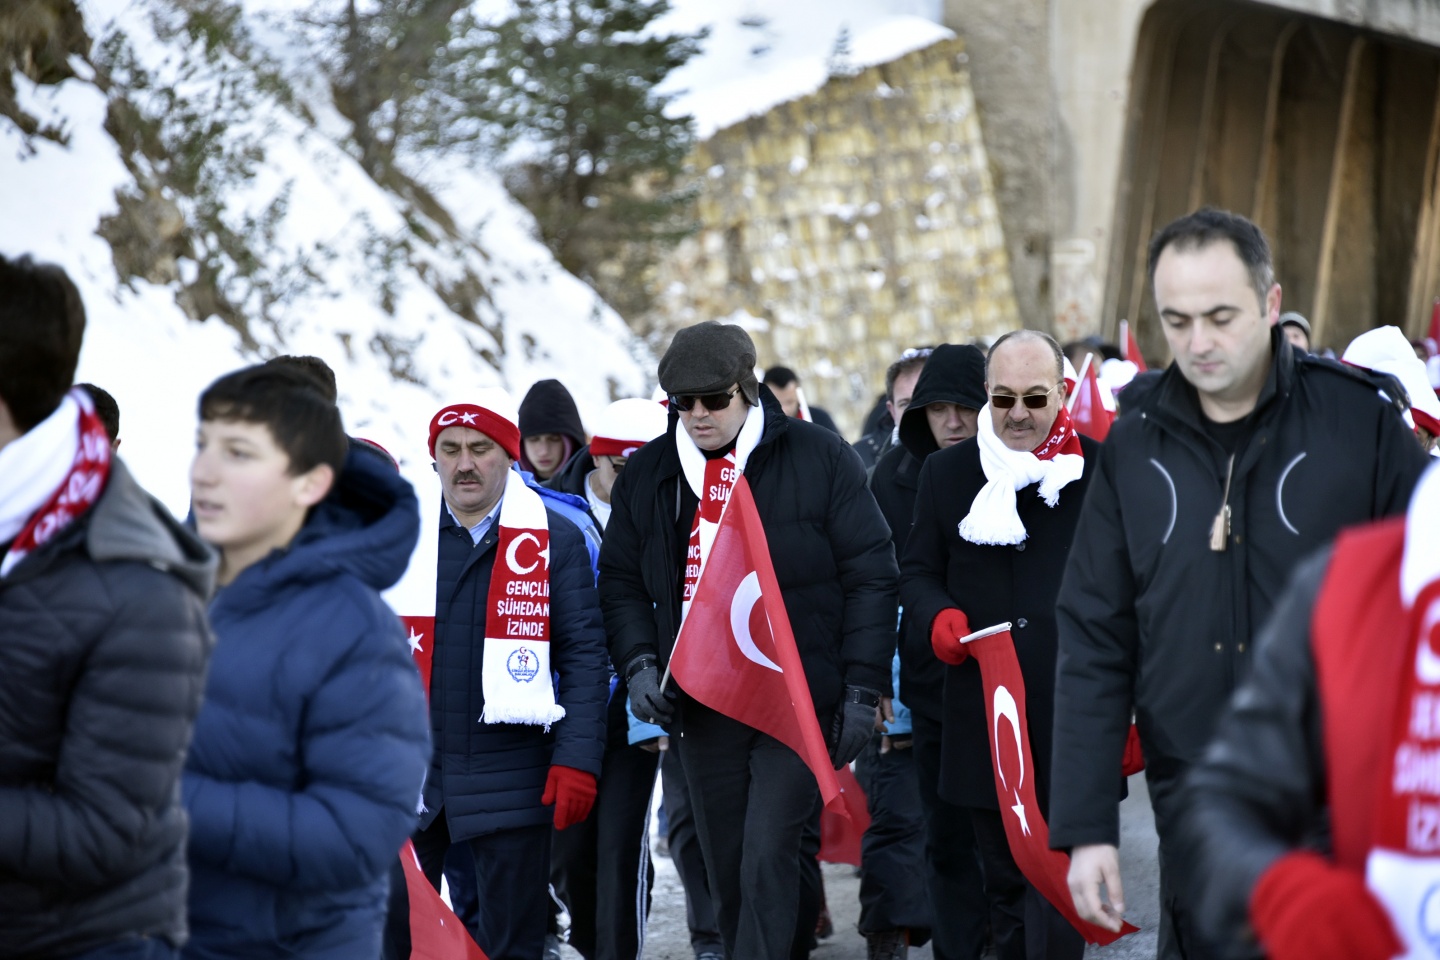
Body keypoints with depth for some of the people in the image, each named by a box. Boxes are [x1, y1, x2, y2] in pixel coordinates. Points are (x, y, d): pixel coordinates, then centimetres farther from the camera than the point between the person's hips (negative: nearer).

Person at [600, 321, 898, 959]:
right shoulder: (647, 475, 7)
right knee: (727, 874, 9)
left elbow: (870, 576, -2)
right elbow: (620, 582, 15)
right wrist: (639, 664, -2)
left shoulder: (819, 458, -4)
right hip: (702, 708, 4)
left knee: (767, 862, -15)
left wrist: (862, 689, -6)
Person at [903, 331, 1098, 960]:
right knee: (1003, 878, 13)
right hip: (981, 714, 3)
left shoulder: (1100, 470, 1)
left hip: (1073, 716, -3)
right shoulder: (947, 472, 10)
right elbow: (917, 571, 15)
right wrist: (938, 618, -6)